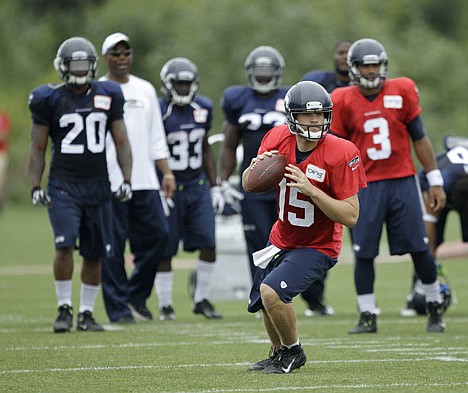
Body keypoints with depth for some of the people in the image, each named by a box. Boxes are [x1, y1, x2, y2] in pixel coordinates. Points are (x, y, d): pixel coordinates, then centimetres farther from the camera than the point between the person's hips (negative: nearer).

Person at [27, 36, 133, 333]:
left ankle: (87, 314, 16)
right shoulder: (50, 100, 0)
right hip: (63, 185, -2)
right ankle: (65, 309, -5)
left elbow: (121, 142, 9)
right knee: (65, 245, -18)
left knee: (94, 253, 4)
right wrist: (35, 187, -5)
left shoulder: (108, 96, 6)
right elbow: (38, 148, 4)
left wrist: (127, 180, -2)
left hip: (98, 186, 3)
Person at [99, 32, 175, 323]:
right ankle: (119, 307, 1)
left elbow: (156, 138, 18)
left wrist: (167, 173, 11)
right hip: (110, 182, -5)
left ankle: (136, 296, 17)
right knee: (113, 245, -4)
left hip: (145, 180, 5)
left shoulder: (146, 90, 15)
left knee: (158, 234, 1)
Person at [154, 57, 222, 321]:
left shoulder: (203, 109, 5)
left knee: (209, 245, -3)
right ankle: (165, 306, 13)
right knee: (164, 251, 2)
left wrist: (214, 185, 12)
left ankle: (202, 300, 10)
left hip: (198, 186, 4)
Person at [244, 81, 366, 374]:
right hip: (282, 239, 6)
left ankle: (293, 352, 2)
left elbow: (351, 217, -24)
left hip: (318, 247, -6)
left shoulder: (341, 154, -24)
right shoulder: (278, 139, -10)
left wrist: (309, 189, -33)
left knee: (271, 292, -23)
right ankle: (279, 354, 47)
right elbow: (249, 184, 6)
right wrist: (256, 166, -18)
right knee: (264, 303, 18)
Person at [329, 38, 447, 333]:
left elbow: (419, 139, 7)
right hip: (366, 185, 0)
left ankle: (435, 307, 17)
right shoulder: (343, 102, -1)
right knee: (364, 253, -2)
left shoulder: (402, 92, 1)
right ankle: (367, 317, 9)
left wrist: (435, 182, 6)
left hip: (402, 181, 0)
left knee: (419, 248, 0)